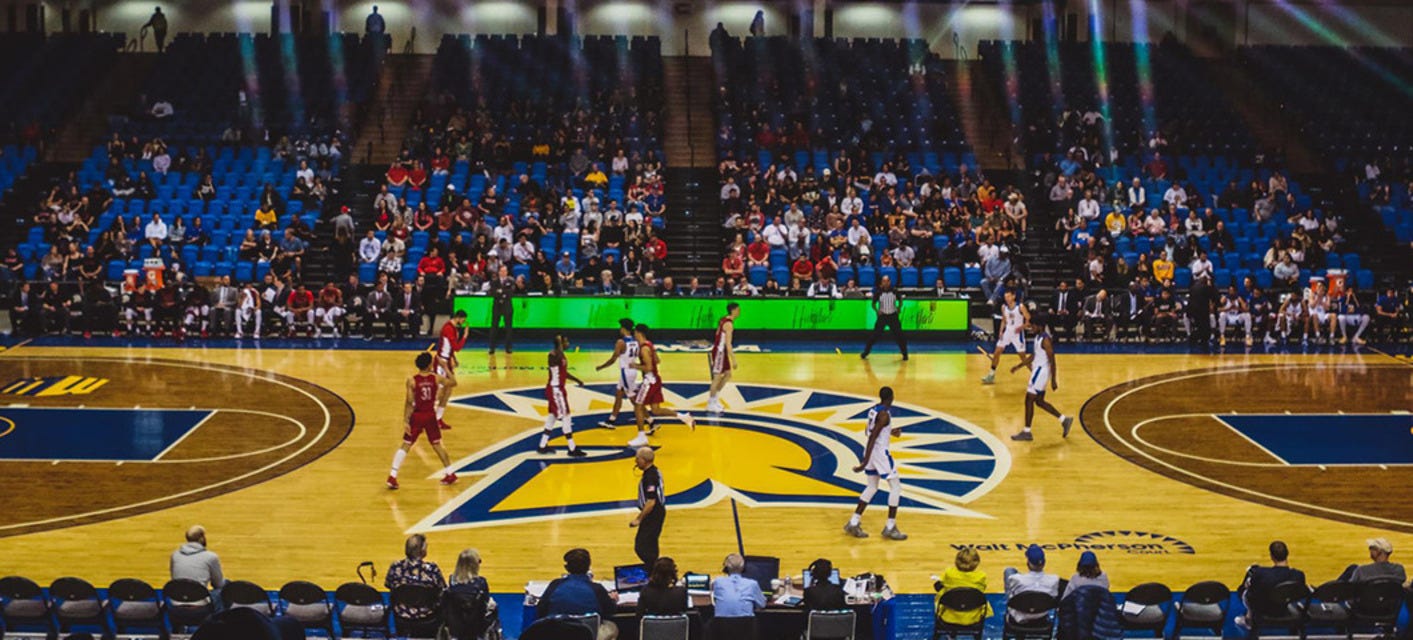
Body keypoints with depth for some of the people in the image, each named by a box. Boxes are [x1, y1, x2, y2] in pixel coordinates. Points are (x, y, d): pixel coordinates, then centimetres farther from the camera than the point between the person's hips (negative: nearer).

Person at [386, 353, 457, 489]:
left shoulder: (411, 380, -11)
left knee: (405, 445, 4)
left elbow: (409, 402, -14)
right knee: (437, 445, 17)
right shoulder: (436, 378, -6)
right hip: (430, 415, 2)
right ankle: (450, 474, 21)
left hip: (417, 416, -2)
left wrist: (406, 421, -11)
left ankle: (392, 477, -5)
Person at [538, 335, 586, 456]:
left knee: (552, 417, 16)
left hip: (557, 389, 10)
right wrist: (559, 344, -38)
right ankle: (572, 449, -1)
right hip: (555, 390, -10)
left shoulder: (560, 354, 12)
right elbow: (559, 358, -45)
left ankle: (543, 446, 24)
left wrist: (577, 380, 24)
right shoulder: (553, 354, -20)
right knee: (566, 418, -6)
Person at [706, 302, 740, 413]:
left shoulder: (724, 320, 11)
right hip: (719, 352, -10)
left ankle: (715, 399, 21)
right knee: (717, 377, -4)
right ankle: (711, 404, 3)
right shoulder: (729, 324, -19)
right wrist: (733, 360, -23)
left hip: (721, 351, 10)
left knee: (727, 374, 15)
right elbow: (728, 344, -24)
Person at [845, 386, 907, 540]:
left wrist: (889, 432, 24)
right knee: (896, 487, 2)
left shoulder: (874, 410, 7)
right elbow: (872, 437, -25)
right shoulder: (884, 414, -20)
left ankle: (853, 523, 16)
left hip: (871, 451, 9)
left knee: (872, 487, 19)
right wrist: (865, 462, -27)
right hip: (880, 452, -9)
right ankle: (890, 528, 4)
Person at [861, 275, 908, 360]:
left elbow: (900, 300, 12)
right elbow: (873, 303, 3)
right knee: (875, 335, -2)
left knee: (899, 335, -1)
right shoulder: (879, 292, -8)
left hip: (893, 316, 1)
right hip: (882, 316, -1)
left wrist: (899, 308, -3)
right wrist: (877, 311, -13)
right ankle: (866, 352, 9)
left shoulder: (894, 292, -5)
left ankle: (905, 353, 12)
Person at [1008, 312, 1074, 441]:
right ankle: (1064, 420, 24)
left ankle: (1027, 432, 0)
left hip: (1041, 372, -10)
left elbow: (1052, 361, -20)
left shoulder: (1046, 340, -20)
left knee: (1029, 400, -6)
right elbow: (1033, 356, 21)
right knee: (1039, 401, 16)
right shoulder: (1038, 337, 10)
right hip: (1038, 371, 10)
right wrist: (1018, 366, 19)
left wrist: (1053, 380, -20)